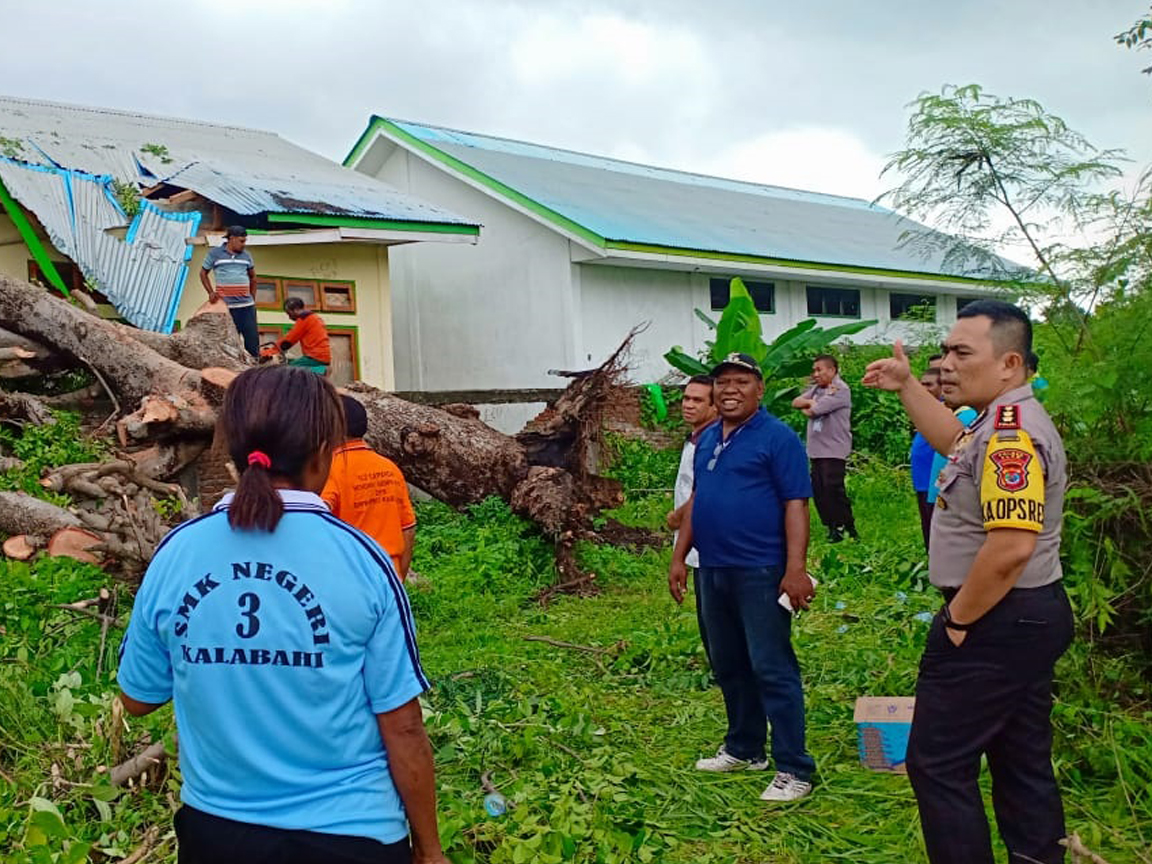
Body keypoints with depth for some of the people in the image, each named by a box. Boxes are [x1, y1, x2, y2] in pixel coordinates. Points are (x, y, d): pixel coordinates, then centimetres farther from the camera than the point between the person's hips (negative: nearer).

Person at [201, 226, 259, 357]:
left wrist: (253, 298, 16)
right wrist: (211, 292, 0)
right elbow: (203, 273, 12)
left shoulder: (246, 255, 13)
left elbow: (252, 277, 23)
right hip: (225, 305, -3)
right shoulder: (214, 253, 4)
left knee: (252, 338, 0)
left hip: (247, 305, 3)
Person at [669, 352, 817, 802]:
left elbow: (795, 505, -13)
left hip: (759, 573, -7)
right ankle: (744, 749, 32)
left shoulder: (777, 438, -8)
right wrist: (679, 557, 16)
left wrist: (796, 569, -20)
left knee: (772, 670, -3)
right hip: (713, 571, 8)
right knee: (728, 667, 17)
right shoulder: (706, 439, 13)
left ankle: (794, 769, 6)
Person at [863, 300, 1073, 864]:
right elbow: (955, 442, 34)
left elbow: (1011, 546, -31)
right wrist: (905, 387, 28)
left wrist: (958, 618, -19)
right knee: (1023, 763, 18)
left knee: (937, 764, -1)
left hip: (993, 624, -11)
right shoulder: (1004, 420, 10)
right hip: (1030, 619, 11)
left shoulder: (1009, 432, -23)